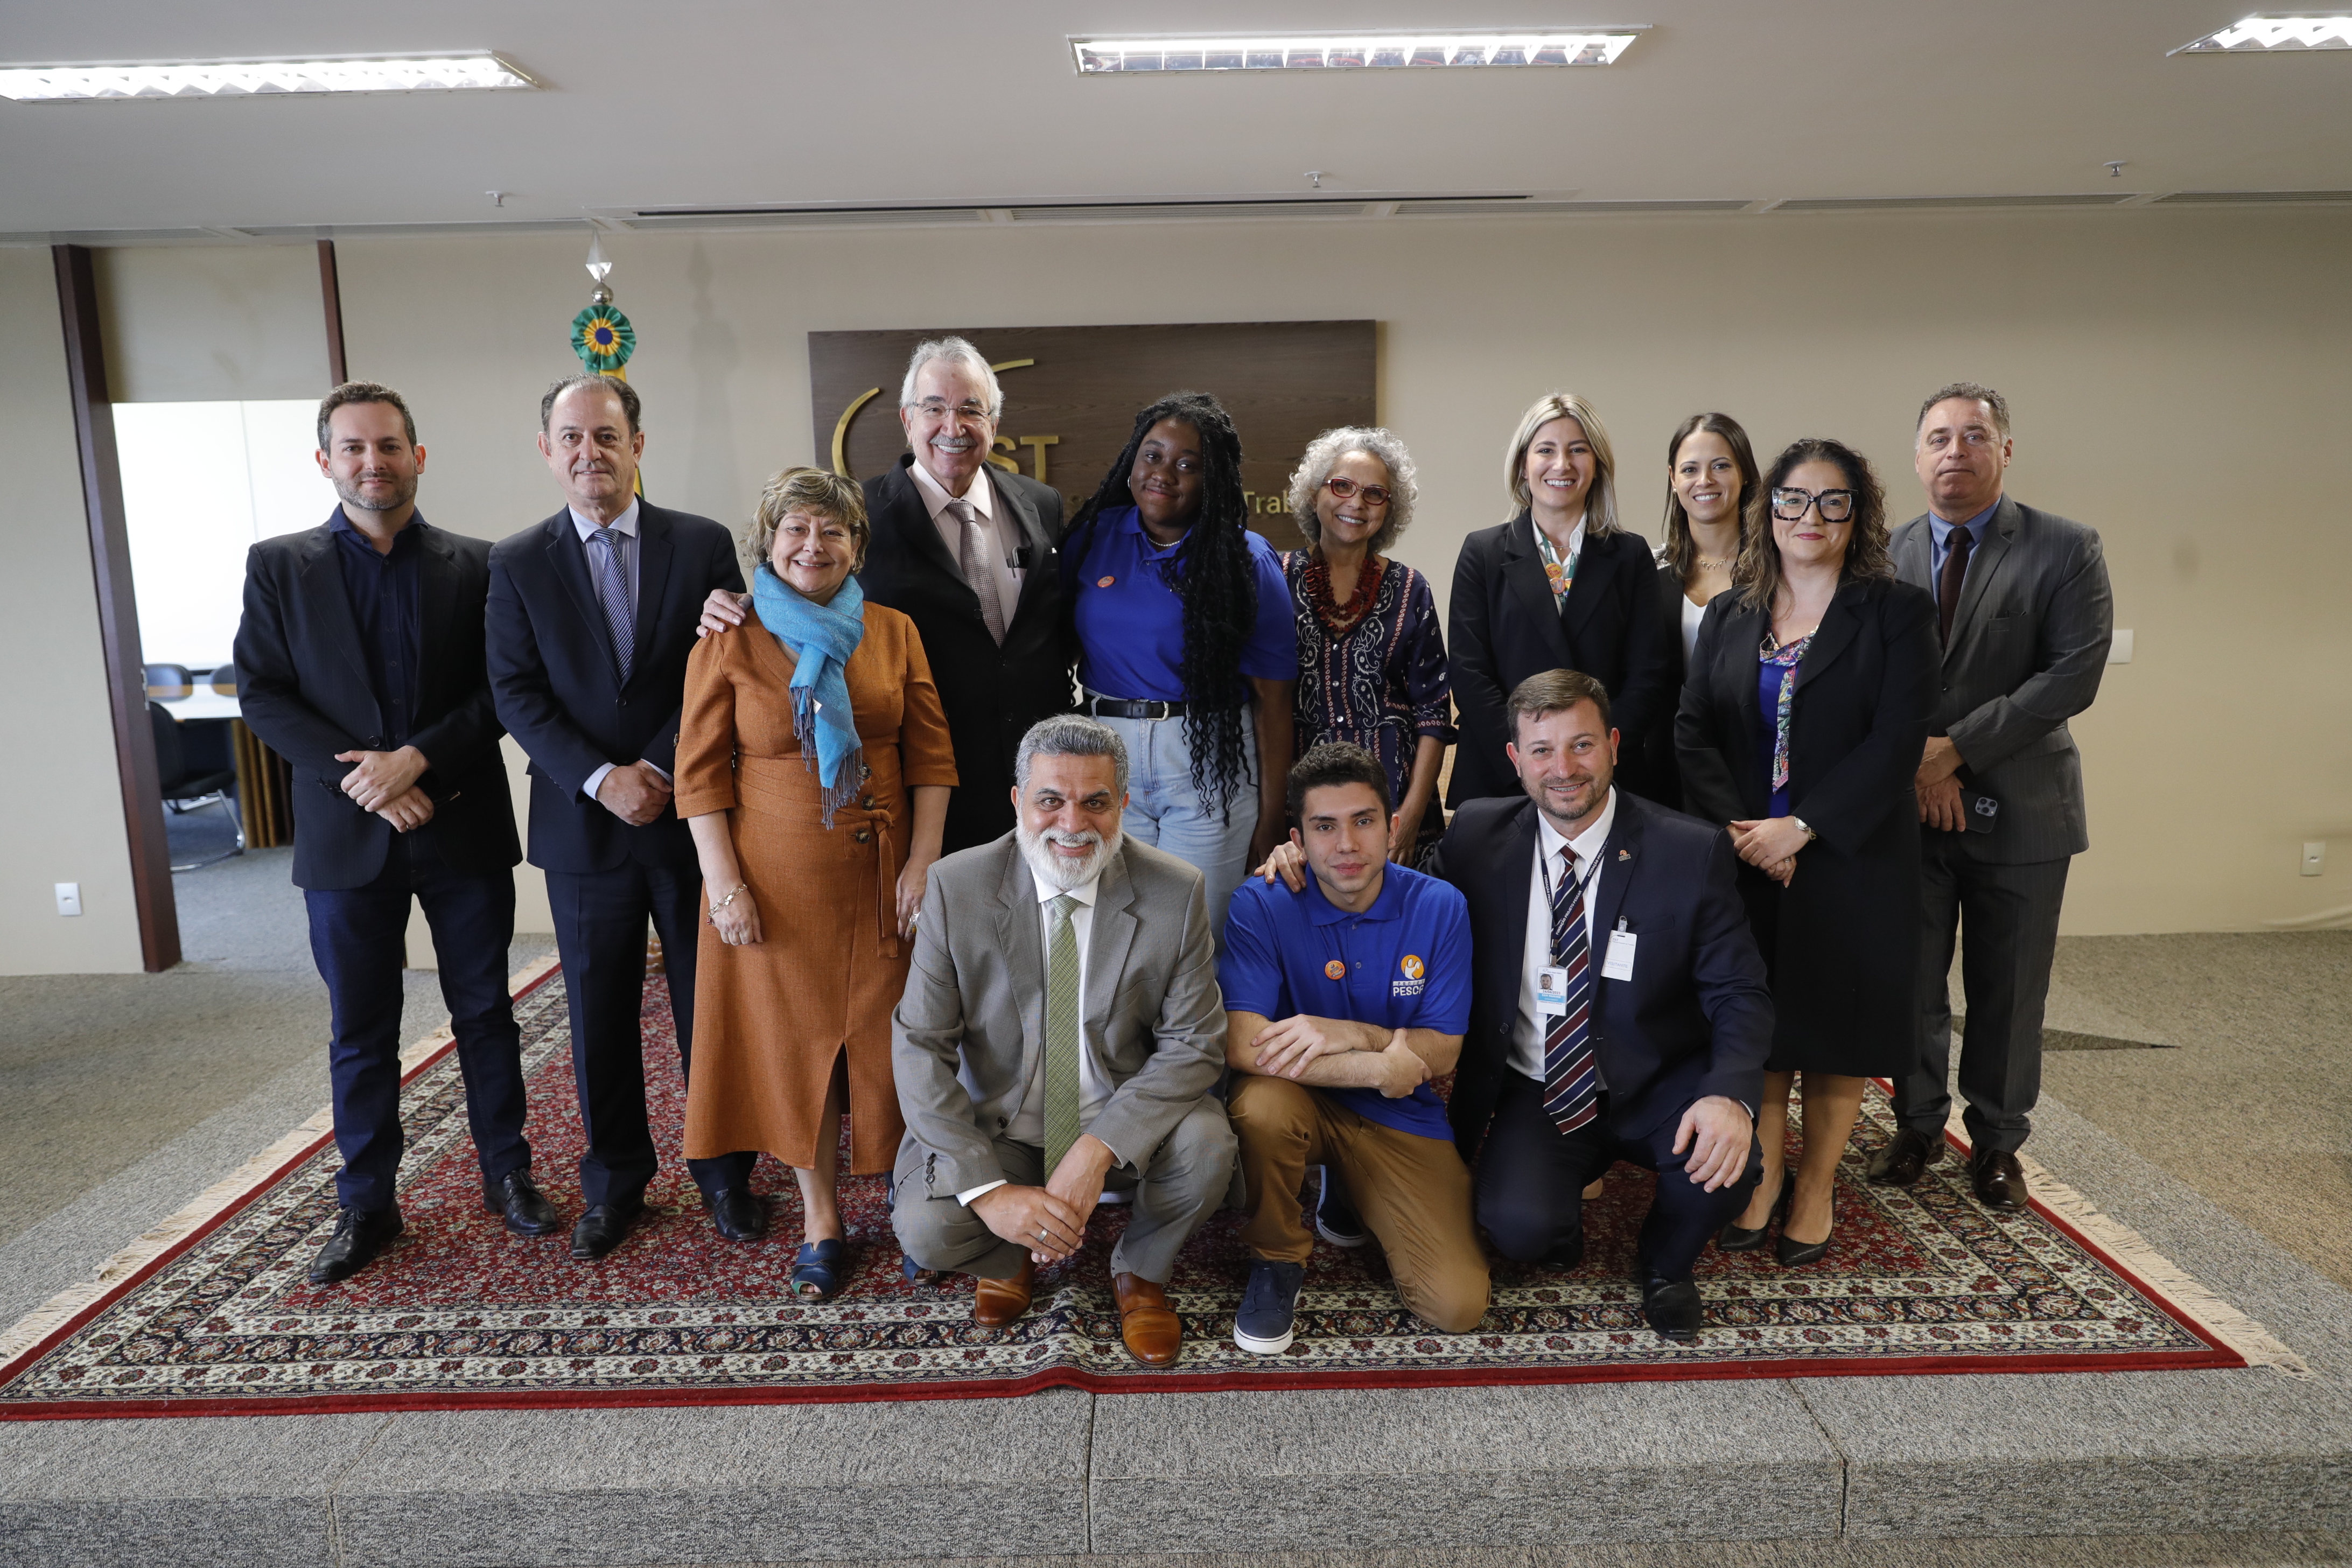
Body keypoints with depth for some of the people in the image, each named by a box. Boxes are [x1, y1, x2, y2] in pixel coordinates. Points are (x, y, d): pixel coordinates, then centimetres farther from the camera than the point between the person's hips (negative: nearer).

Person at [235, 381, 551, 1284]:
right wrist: (366, 783, -13)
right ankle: (365, 1206, 23)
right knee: (360, 1033, 10)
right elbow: (263, 696, -2)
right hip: (346, 837, 1)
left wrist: (418, 759, -17)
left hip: (463, 829, 0)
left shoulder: (475, 566, 2)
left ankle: (507, 1175, 25)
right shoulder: (278, 567, 4)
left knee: (485, 1012, 10)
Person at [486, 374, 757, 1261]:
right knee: (599, 1019, 11)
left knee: (710, 1007, 9)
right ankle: (614, 1181, 29)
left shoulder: (704, 545, 0)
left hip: (691, 816, -1)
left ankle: (724, 1174, 26)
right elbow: (516, 693, -2)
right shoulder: (518, 564, 4)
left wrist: (661, 769, -13)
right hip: (584, 825, 1)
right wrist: (601, 779, -15)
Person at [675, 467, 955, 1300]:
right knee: (795, 1038, 8)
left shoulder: (893, 632, 3)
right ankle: (820, 1218, 23)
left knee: (891, 1038, 7)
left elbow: (930, 754, 2)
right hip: (777, 878, -1)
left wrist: (923, 862, -7)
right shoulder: (727, 645, -2)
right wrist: (725, 884, -9)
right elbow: (701, 773, -3)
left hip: (879, 875, 1)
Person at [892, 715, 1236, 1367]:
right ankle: (1009, 1259, 15)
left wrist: (1097, 1150, -27)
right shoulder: (957, 887, -13)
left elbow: (1194, 1044, -12)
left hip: (1124, 1124, 0)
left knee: (1207, 1147, -29)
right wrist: (988, 1190, -24)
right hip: (999, 1128, 0)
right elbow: (919, 1047, -14)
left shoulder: (1176, 892, -13)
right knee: (925, 1227, -25)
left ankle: (1139, 1271, 7)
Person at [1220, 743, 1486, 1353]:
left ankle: (1358, 1202, 17)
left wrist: (1351, 1035, -26)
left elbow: (1441, 1054, -8)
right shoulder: (1261, 906, -14)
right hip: (1302, 1105, -1)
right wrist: (1382, 1066, -27)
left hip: (1402, 1119, 1)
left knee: (1458, 1307, -14)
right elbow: (1242, 1045, -26)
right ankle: (1277, 1258, -6)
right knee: (1262, 1101, -37)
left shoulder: (1439, 907, -9)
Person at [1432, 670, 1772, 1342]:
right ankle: (1561, 1223, 15)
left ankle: (1664, 1263, 7)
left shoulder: (1693, 852, -9)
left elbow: (1740, 994, -8)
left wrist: (1731, 1095, -28)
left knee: (1726, 1160, -29)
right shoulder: (1477, 836, -4)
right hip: (1530, 1093, 0)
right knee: (1520, 1226, -26)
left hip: (1655, 1089, 0)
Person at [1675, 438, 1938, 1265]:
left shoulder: (1896, 611, -1)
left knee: (1834, 1022, 6)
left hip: (1849, 860, -2)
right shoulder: (1729, 616, 9)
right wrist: (1741, 828, -12)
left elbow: (1896, 741, -11)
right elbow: (1693, 732, 2)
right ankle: (1762, 1181, 22)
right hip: (1745, 859, 3)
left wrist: (1800, 828, -17)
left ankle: (1816, 1189, 22)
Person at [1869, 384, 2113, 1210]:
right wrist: (1916, 764, -11)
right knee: (1910, 982, 10)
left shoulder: (2065, 548, -4)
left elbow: (2074, 674, -13)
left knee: (2008, 991, 9)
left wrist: (1957, 748, -17)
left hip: (2018, 808, -2)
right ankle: (1918, 1123, 29)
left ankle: (1998, 1139, 27)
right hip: (1907, 805, 2)